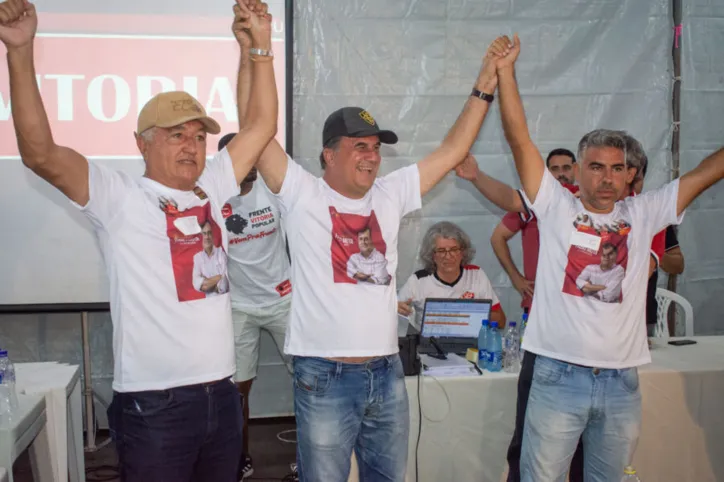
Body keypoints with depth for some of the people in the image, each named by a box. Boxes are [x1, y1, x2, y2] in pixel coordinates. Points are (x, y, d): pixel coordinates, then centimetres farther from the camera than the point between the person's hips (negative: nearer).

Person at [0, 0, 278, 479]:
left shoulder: (212, 188, 11)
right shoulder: (119, 196, -5)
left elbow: (262, 126, 13)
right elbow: (41, 155, -18)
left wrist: (261, 46, 9)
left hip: (222, 394, 6)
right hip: (154, 405, -5)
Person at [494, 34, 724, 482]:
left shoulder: (643, 214, 7)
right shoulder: (557, 207, -1)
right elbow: (520, 140, -7)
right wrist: (505, 71, -12)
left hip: (622, 382, 3)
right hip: (560, 376, -3)